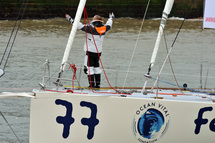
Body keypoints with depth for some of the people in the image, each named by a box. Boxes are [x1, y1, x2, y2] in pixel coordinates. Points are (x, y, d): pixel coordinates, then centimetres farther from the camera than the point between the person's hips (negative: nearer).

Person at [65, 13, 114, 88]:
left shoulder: (91, 28, -16)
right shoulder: (104, 28, 3)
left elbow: (80, 26, -19)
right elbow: (108, 25, 25)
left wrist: (71, 20, -12)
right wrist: (111, 18, 46)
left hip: (90, 51, -6)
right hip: (98, 52, 6)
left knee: (89, 68, -4)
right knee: (96, 67, 17)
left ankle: (92, 84, -10)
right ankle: (97, 84, 16)